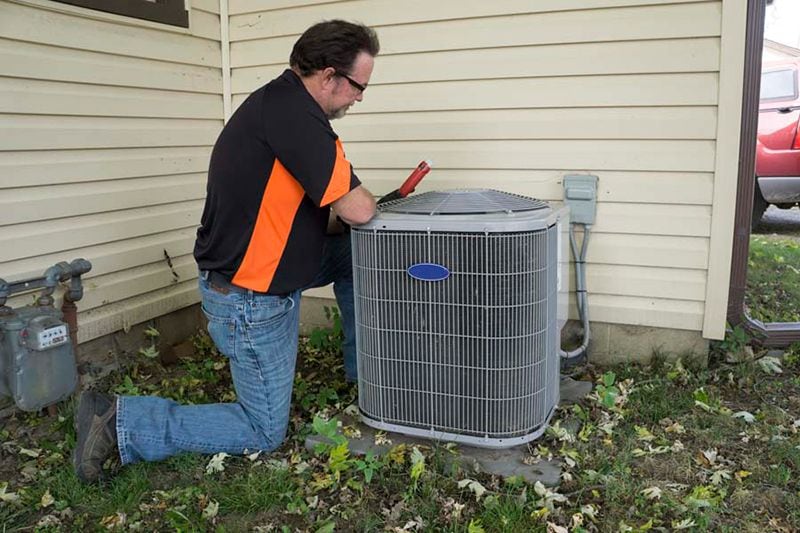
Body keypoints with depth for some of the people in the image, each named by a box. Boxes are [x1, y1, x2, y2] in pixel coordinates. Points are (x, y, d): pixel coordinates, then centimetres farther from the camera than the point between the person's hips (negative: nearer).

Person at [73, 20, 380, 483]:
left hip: (267, 268, 10)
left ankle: (362, 367, 25)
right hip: (251, 301, -9)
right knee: (265, 433, 6)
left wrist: (350, 195, 4)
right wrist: (363, 196, -3)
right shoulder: (293, 112, -26)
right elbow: (357, 210, -24)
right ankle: (120, 423, 7)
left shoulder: (281, 101, 5)